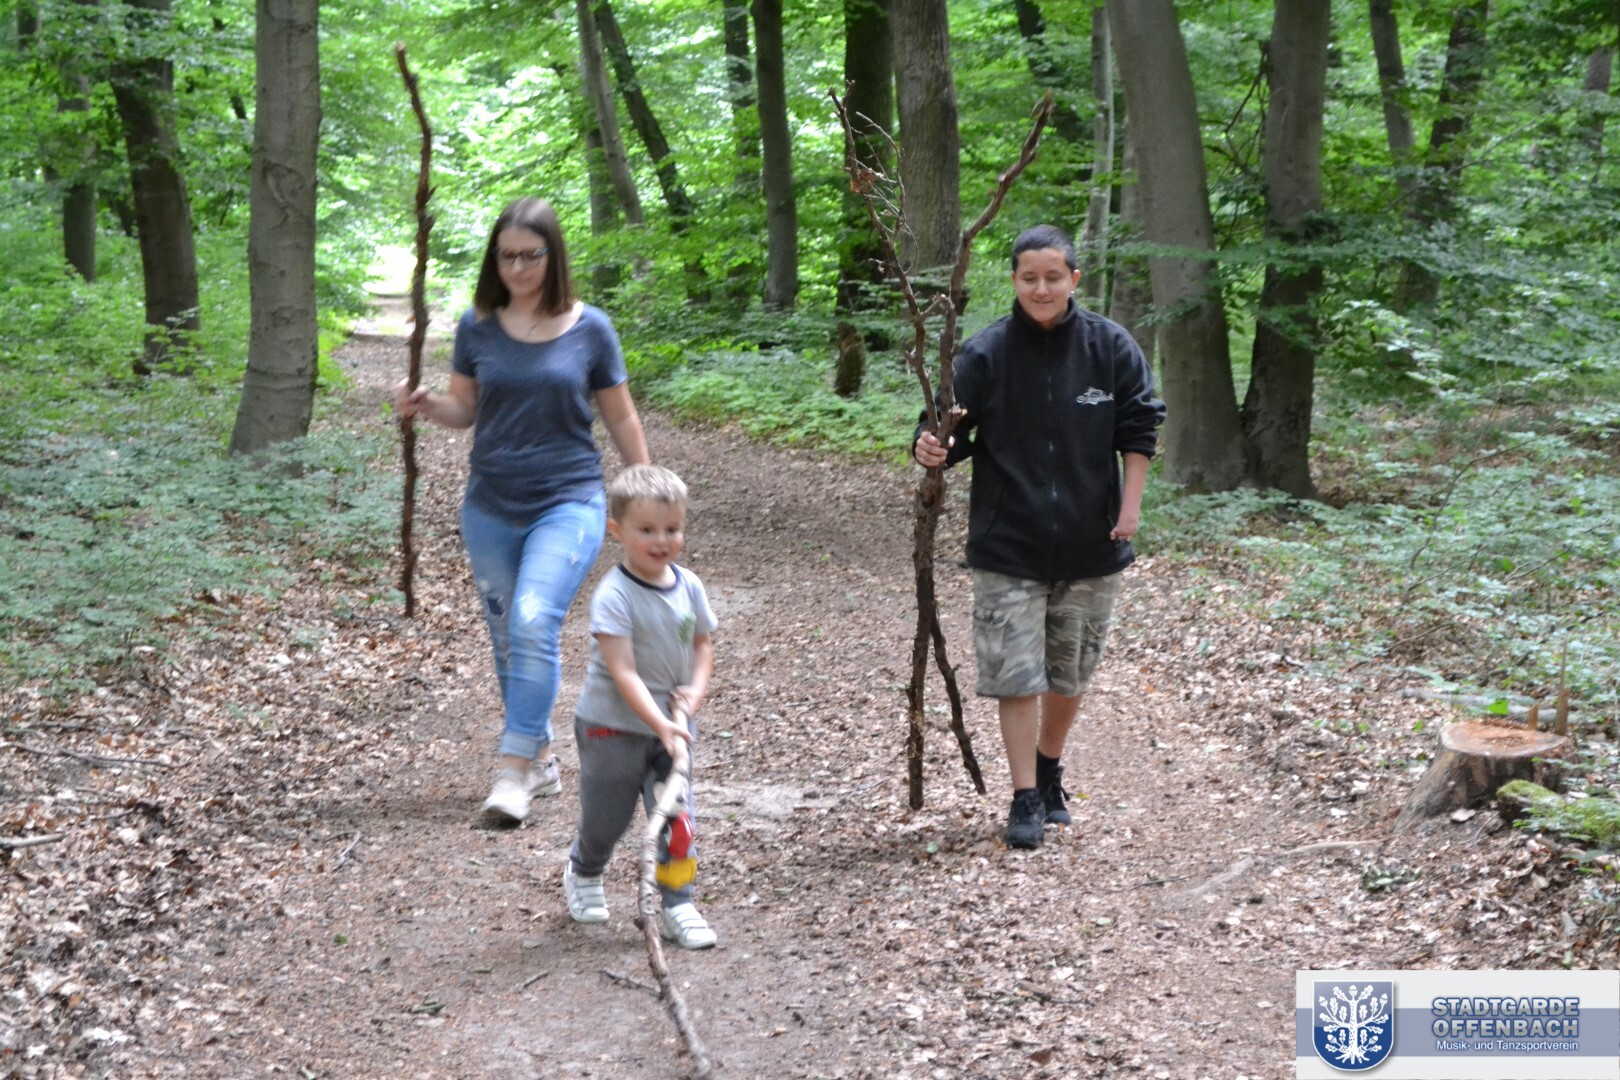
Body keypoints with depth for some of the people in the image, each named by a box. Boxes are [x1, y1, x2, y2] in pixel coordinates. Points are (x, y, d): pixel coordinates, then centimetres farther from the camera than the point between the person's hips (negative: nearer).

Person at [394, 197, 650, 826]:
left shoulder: (589, 329, -3)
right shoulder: (477, 326, 2)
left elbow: (621, 421, 5)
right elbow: (465, 408, 11)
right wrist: (426, 407, -11)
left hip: (568, 501, -3)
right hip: (491, 507, 4)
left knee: (534, 622, -22)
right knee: (508, 640, 11)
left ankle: (514, 769, -17)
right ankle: (542, 762, 28)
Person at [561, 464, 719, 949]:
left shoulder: (689, 586, -2)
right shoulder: (613, 596, -22)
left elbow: (703, 644, 12)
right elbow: (623, 672, -26)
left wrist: (696, 690, -7)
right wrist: (660, 723, -33)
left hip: (672, 724, 4)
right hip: (613, 726, -4)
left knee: (678, 816, -1)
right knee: (606, 817, 11)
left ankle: (678, 905, 11)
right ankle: (583, 873, 41)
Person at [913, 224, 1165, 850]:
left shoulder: (1110, 346, -4)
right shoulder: (985, 353, -8)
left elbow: (1139, 429, 3)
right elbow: (955, 433, -6)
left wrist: (1130, 506, -1)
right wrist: (932, 451, -28)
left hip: (1089, 546, 2)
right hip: (1007, 546, -2)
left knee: (1071, 673, 16)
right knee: (1016, 675, -4)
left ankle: (1050, 772, 37)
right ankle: (1026, 799, 8)